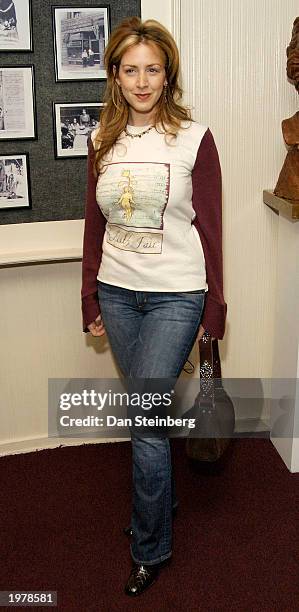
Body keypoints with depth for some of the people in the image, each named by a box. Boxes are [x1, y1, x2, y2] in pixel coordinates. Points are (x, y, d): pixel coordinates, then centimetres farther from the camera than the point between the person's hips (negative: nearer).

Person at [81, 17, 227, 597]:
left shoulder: (194, 137, -5)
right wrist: (90, 298, 10)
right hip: (118, 294, 4)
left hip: (176, 296, -4)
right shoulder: (103, 140, 6)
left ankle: (150, 548, 15)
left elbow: (209, 228, -4)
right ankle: (162, 500, 40)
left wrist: (214, 307, -4)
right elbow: (95, 225, 10)